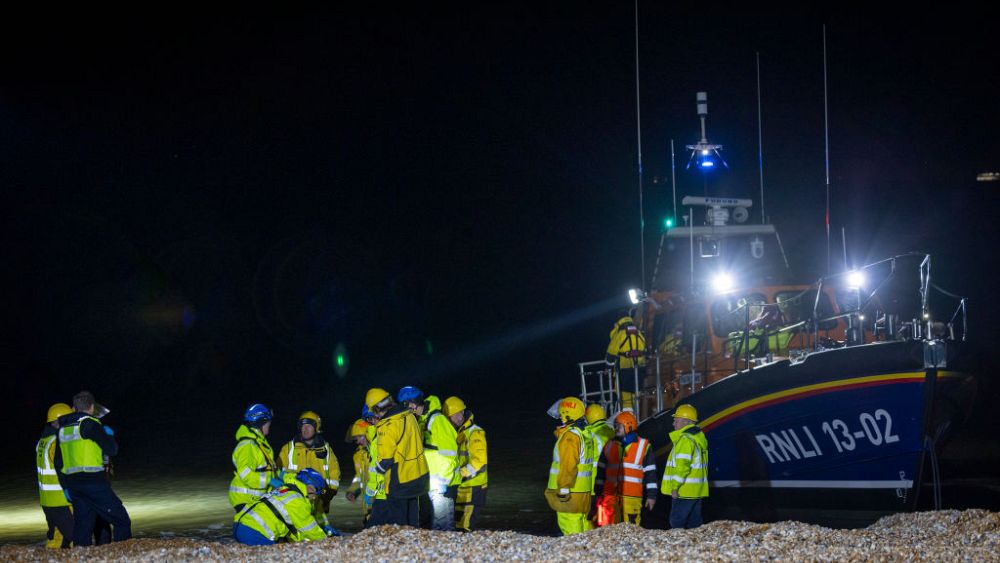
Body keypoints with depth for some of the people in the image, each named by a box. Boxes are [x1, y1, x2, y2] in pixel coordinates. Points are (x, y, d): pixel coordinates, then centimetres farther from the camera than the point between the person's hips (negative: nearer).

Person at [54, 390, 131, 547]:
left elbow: (58, 463, 19)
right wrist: (109, 435, 12)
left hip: (73, 484, 7)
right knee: (122, 521, -3)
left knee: (82, 528, 10)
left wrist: (66, 487, 24)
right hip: (94, 482, -7)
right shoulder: (90, 423, -8)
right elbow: (111, 450, -9)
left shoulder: (63, 428, 15)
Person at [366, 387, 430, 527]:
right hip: (418, 475, 8)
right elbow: (420, 438, 15)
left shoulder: (387, 427, -22)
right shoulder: (409, 416, 3)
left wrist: (378, 469, 2)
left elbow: (385, 460, -19)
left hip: (400, 481, -8)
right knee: (411, 518, 18)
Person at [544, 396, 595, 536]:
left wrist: (564, 488, -20)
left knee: (570, 526, -8)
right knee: (583, 523, 13)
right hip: (584, 490, 10)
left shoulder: (570, 436, -15)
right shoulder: (585, 434, 15)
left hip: (570, 492, -10)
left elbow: (568, 465, -21)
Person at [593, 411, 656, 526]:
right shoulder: (610, 446, 16)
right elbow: (601, 470, 20)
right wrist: (599, 492, 16)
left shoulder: (643, 446, 5)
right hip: (610, 495, 4)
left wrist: (651, 495, 1)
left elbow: (650, 472, 5)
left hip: (631, 496, -4)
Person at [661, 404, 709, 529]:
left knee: (676, 523, -6)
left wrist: (675, 487, -19)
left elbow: (682, 465, -22)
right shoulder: (699, 437, 16)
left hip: (685, 490, -10)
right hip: (697, 490, 10)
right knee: (694, 523, 12)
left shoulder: (685, 439, -15)